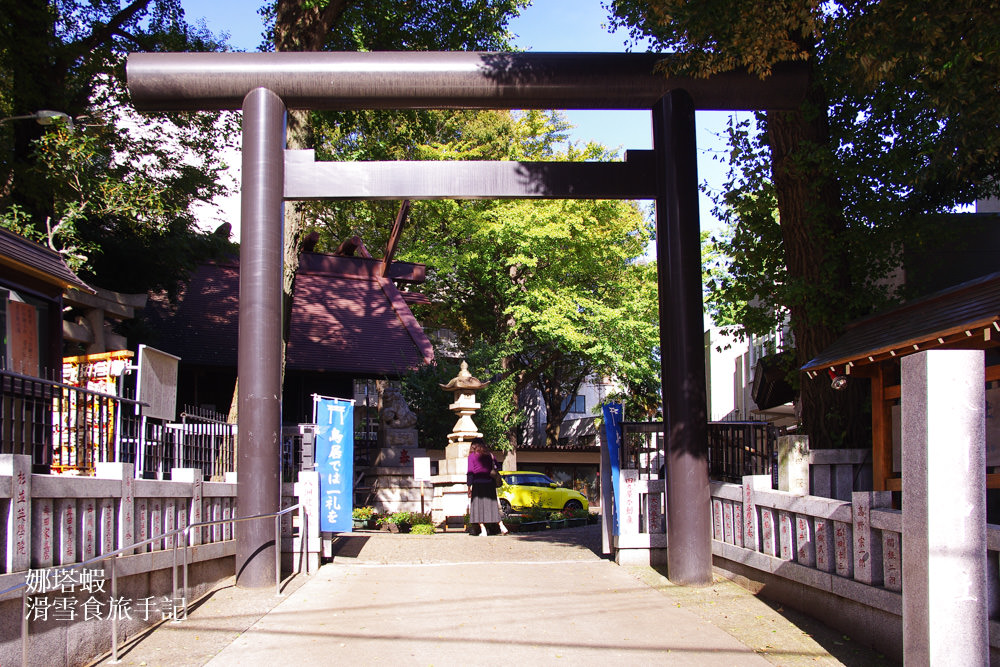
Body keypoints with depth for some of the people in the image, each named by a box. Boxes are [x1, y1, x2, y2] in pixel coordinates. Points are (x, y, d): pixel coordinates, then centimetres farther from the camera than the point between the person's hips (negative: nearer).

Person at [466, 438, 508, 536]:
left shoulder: (472, 456, 0)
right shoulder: (490, 455, 10)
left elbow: (470, 472, -5)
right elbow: (496, 468, 10)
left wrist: (469, 485, -5)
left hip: (477, 484, -3)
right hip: (489, 483, 3)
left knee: (478, 506, 1)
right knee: (492, 505, 9)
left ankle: (483, 529, -7)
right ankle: (501, 526, -1)